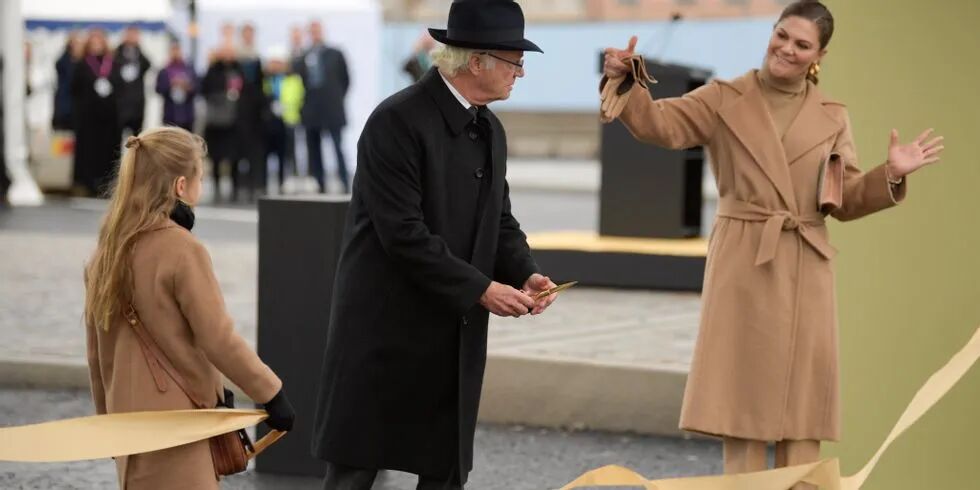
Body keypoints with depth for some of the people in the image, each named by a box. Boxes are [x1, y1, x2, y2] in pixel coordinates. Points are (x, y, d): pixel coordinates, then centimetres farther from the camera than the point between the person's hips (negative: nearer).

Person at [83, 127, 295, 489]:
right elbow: (218, 340, -15)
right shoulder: (182, 250, -14)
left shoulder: (106, 253, 7)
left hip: (130, 421, 8)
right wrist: (271, 393, -6)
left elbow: (97, 353, 13)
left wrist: (108, 418, 22)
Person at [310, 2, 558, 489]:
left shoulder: (490, 130, 10)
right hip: (387, 333, -8)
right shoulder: (397, 121, -17)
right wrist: (480, 289, -21)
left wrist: (525, 274, -5)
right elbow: (404, 233, -22)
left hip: (455, 336, 8)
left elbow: (500, 221, 15)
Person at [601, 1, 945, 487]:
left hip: (805, 270, 2)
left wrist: (890, 175, -8)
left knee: (800, 392, 5)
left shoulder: (832, 117, 9)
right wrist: (625, 80, -26)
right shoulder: (724, 99, 3)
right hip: (742, 264, -2)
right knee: (743, 390, 0)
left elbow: (846, 200, 8)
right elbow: (658, 124, -10)